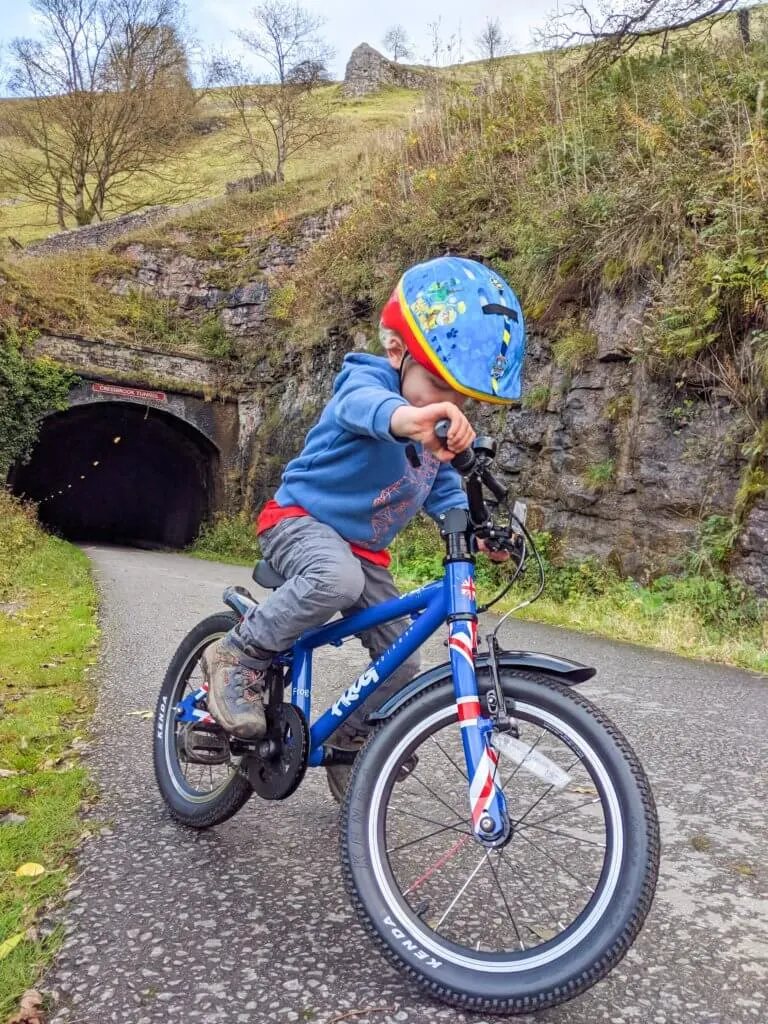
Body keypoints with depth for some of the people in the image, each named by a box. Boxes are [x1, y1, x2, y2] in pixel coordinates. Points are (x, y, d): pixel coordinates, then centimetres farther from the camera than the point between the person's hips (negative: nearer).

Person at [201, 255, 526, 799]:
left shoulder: (447, 427, 0)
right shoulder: (366, 379, -23)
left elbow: (444, 486, 13)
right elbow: (364, 403, -49)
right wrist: (405, 418, -74)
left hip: (365, 550, 7)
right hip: (301, 519, -7)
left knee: (402, 663, 3)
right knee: (337, 579, -41)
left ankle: (347, 747, 28)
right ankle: (238, 656, -18)